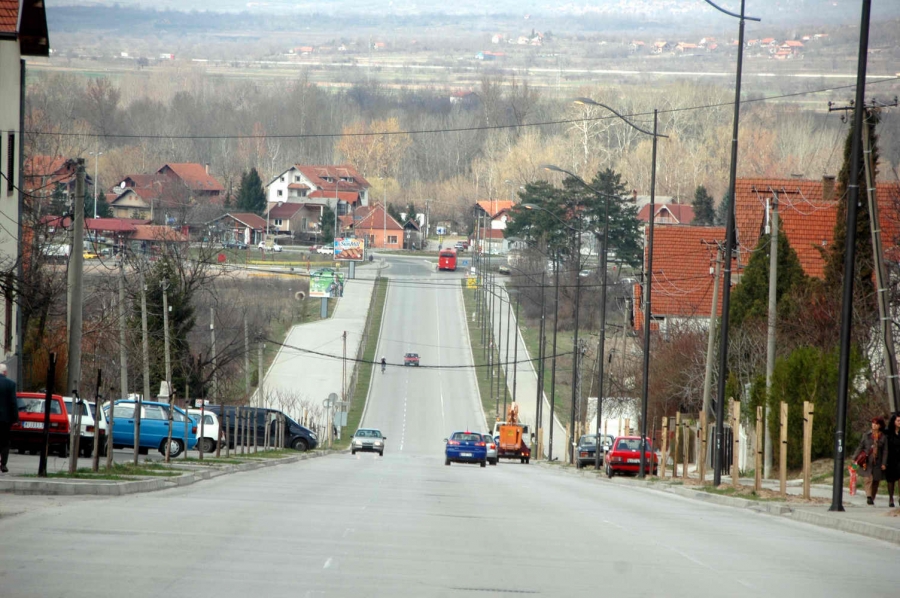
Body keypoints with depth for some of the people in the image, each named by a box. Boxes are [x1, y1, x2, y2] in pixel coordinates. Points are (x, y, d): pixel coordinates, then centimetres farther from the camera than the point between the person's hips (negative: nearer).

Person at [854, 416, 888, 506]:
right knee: (869, 479, -17)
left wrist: (884, 464, -5)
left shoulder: (883, 437, 4)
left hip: (877, 463, 1)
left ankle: (872, 498, 18)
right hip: (867, 462, -1)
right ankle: (869, 497, -26)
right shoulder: (867, 436, 6)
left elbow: (885, 451, 3)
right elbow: (860, 447, 10)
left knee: (876, 481, 5)